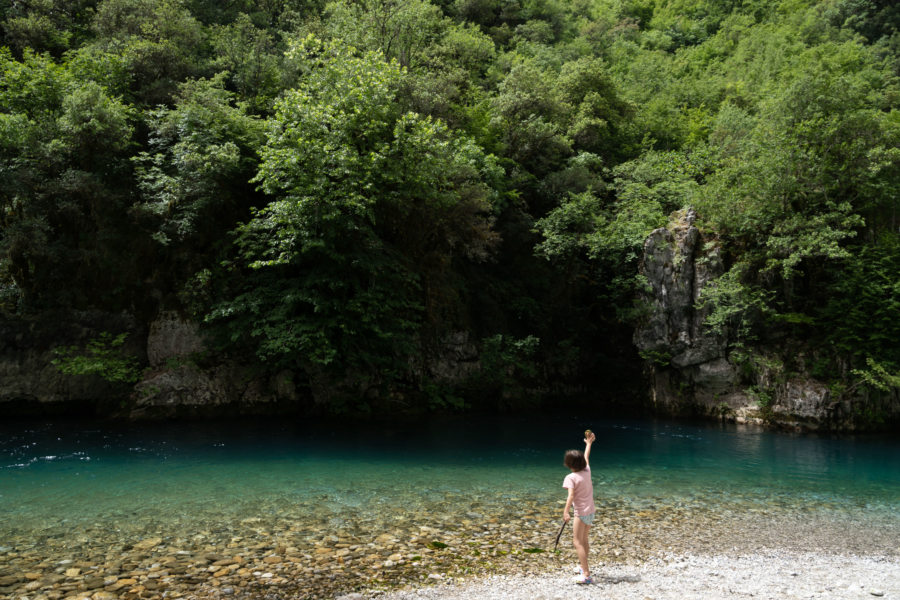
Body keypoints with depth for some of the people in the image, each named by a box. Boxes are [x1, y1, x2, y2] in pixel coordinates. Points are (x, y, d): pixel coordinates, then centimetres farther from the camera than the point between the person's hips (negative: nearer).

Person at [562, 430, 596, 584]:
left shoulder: (571, 477, -15)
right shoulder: (587, 471, 3)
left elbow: (571, 495, -28)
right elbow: (586, 457, 22)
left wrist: (566, 512, -36)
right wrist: (589, 443, 37)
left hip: (581, 513, -8)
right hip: (591, 512, 8)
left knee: (577, 542, -8)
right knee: (584, 540, 22)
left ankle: (586, 574, -16)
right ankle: (583, 565, 38)